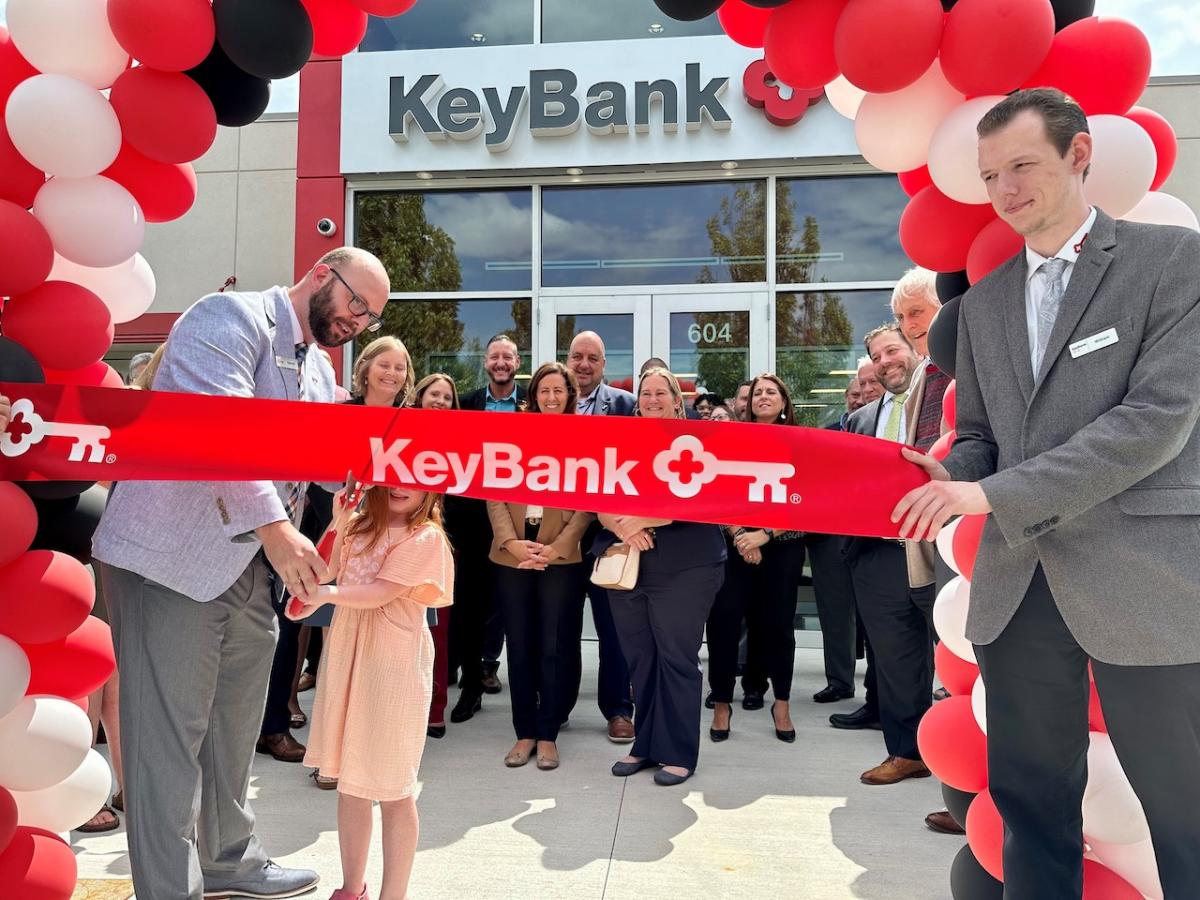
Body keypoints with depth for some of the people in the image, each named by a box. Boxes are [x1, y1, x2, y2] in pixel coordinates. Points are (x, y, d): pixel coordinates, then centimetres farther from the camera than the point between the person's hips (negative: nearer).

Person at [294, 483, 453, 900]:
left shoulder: (425, 537, -10)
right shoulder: (361, 527, 11)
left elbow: (380, 592, -18)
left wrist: (328, 594, -29)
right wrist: (338, 525, -2)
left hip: (393, 664, -7)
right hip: (347, 655, 7)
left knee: (393, 789, 2)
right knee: (349, 781, 16)